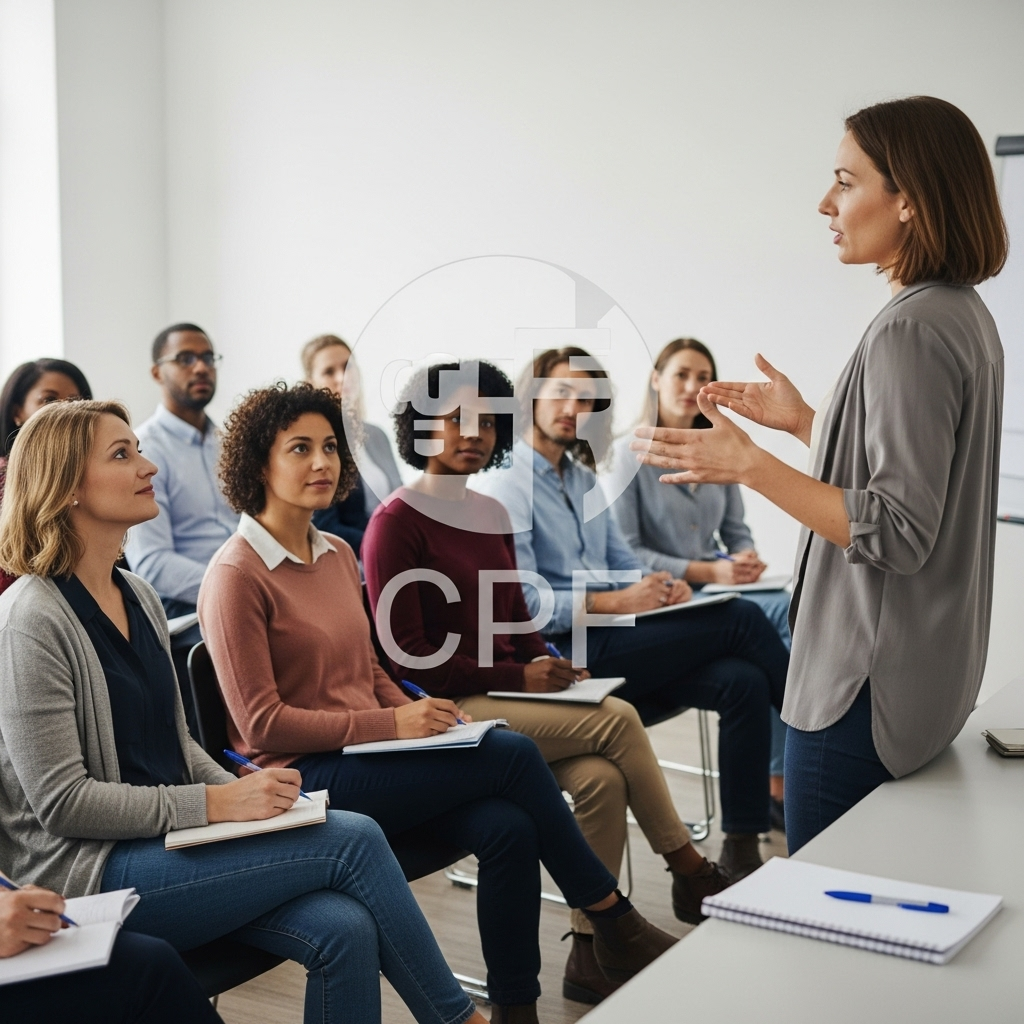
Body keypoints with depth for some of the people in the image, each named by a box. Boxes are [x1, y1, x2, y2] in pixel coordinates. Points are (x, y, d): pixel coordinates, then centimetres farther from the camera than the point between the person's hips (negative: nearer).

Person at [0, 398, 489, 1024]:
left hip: (168, 840, 7)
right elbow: (61, 800, -16)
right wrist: (214, 805, -18)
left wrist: (245, 792, 0)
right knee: (355, 840, -18)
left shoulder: (139, 597, 13)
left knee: (345, 931, -20)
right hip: (89, 874, -7)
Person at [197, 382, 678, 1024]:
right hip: (305, 780, -7)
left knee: (507, 829, -21)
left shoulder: (338, 554, 13)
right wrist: (390, 725, -17)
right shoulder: (236, 575, -11)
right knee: (513, 754, -19)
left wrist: (420, 716, -1)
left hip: (366, 756, 7)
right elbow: (262, 725, -13)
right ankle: (615, 925, -2)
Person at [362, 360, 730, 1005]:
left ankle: (589, 953, -10)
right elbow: (408, 655, -13)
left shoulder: (493, 515, 14)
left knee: (602, 779, -23)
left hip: (508, 693, 7)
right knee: (618, 718, -22)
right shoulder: (397, 523, -9)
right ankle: (692, 876, -6)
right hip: (448, 709, -7)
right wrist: (519, 678, -15)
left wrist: (551, 667, -1)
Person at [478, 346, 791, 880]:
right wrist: (617, 602, -19)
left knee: (743, 682, -18)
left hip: (614, 638, 8)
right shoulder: (506, 488, -7)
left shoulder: (584, 479, 20)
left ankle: (741, 847, -13)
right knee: (743, 619, -17)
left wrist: (660, 584, -3)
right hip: (568, 654, -8)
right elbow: (523, 605, -16)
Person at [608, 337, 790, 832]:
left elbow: (736, 531, 17)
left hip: (718, 585, 6)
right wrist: (707, 572, -16)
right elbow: (626, 553, -9)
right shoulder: (630, 453, -4)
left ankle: (780, 780, -19)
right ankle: (777, 782, -18)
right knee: (784, 616, -27)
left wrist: (746, 560, -8)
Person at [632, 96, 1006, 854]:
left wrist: (751, 465, -25)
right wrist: (805, 422, 16)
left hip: (871, 686, -10)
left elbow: (899, 531, -24)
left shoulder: (911, 329, -21)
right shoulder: (964, 315, 10)